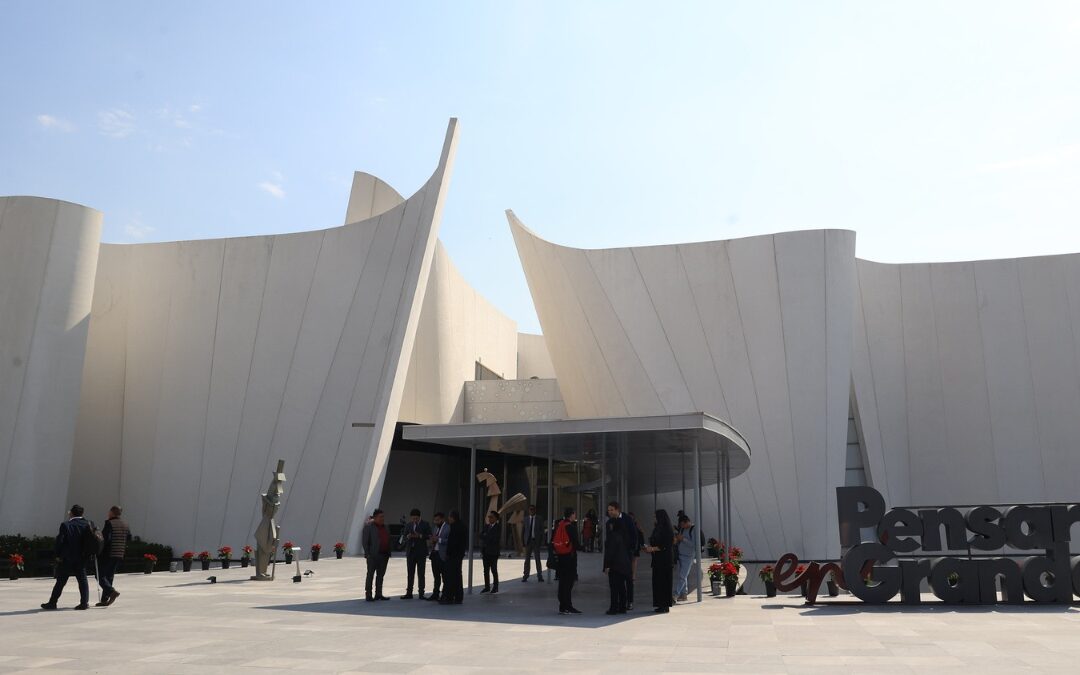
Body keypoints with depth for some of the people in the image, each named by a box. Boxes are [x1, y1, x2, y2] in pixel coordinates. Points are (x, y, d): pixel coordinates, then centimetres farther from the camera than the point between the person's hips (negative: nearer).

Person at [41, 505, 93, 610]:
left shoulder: (65, 525, -8)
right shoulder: (87, 524, 1)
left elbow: (60, 541, -11)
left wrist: (58, 555, -3)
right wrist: (88, 555, 9)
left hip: (66, 559, -2)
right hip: (81, 559, 2)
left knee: (60, 582, 8)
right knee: (82, 580, 5)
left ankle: (52, 603, 16)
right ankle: (85, 602, -3)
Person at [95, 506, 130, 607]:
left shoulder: (109, 523, -11)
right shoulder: (125, 525, 10)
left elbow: (107, 538, -21)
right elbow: (129, 538, 14)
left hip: (108, 554, -7)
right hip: (119, 556, 7)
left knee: (100, 576, 0)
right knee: (109, 576, 15)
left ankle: (112, 591, -20)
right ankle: (105, 599, 14)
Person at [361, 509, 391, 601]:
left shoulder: (384, 526, 14)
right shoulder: (368, 526, -6)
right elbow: (364, 540, -9)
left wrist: (388, 553, 10)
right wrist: (367, 554, -15)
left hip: (384, 555, 7)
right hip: (373, 555, -7)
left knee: (381, 575, 9)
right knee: (370, 574, -3)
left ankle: (378, 594, 16)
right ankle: (368, 595, 1)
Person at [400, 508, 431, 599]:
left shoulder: (425, 525, 1)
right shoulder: (408, 525, 12)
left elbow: (429, 536, -8)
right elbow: (405, 537, 11)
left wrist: (420, 536, -21)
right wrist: (408, 536, -11)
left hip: (421, 552, -3)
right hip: (410, 551, 3)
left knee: (421, 574, 0)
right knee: (410, 574, 6)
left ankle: (421, 593, 4)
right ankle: (409, 593, 10)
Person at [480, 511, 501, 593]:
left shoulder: (498, 528, -6)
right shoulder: (486, 526, 13)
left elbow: (494, 539, -15)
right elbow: (481, 536, 4)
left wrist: (485, 536, -6)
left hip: (493, 552, -5)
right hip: (485, 552, 5)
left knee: (494, 570, 1)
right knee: (486, 570, 6)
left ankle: (495, 587, 8)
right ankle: (487, 587, 13)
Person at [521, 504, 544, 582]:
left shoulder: (539, 519, 1)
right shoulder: (526, 519, 6)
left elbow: (542, 531, 2)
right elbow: (523, 530, 7)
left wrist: (541, 542, -5)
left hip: (536, 541, -1)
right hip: (528, 541, 1)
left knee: (538, 559, 3)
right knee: (527, 559, 4)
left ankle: (539, 576, 10)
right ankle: (525, 576, 8)